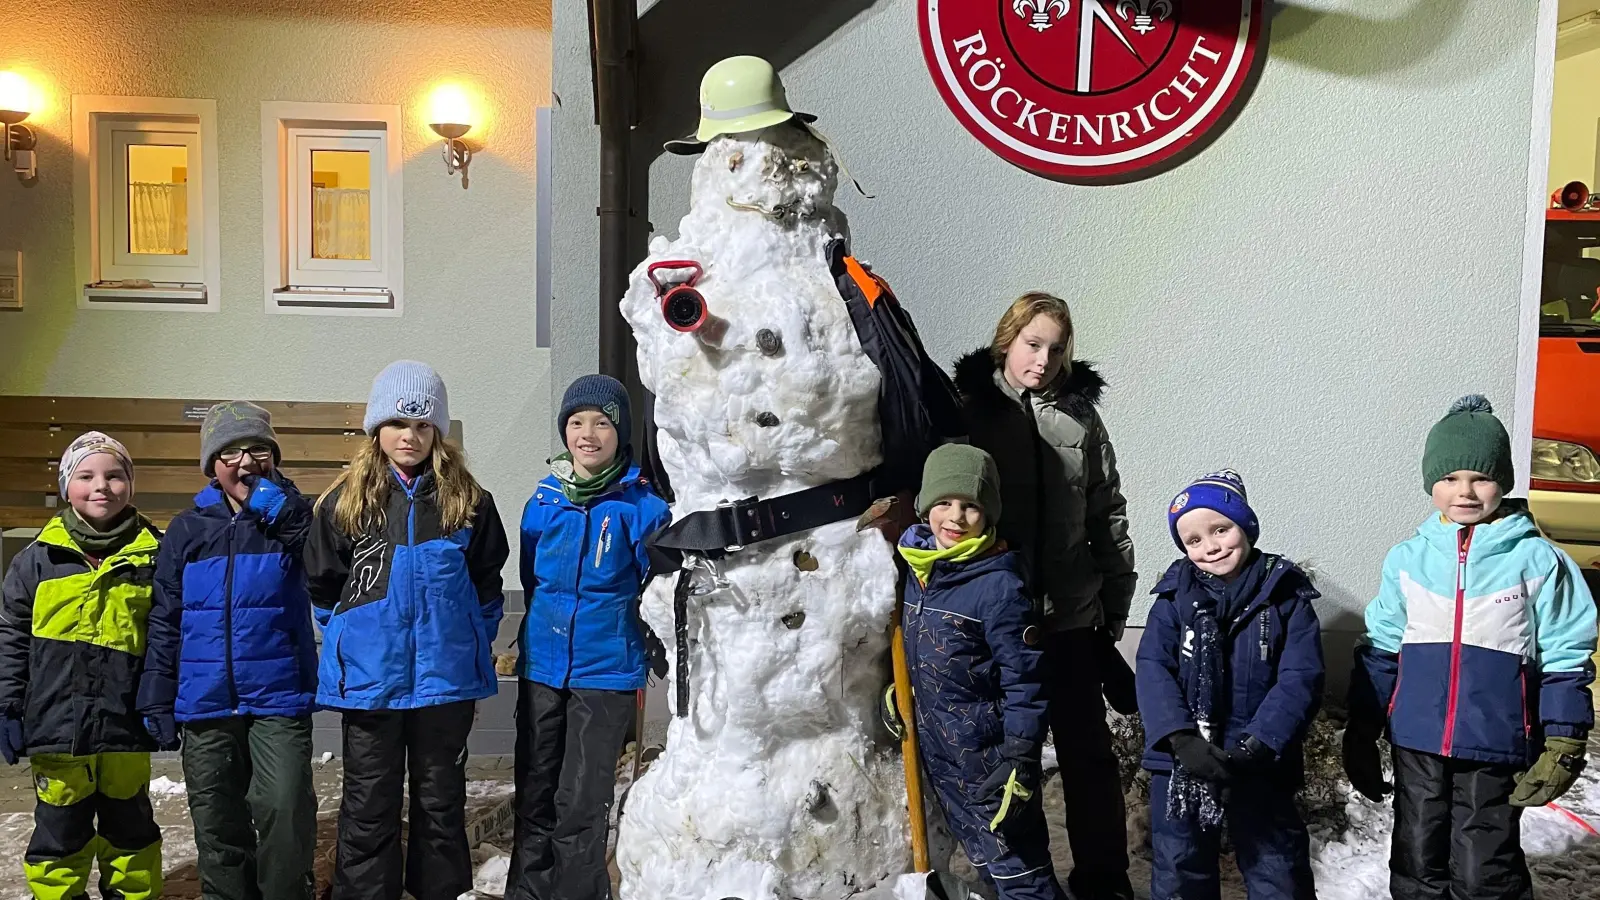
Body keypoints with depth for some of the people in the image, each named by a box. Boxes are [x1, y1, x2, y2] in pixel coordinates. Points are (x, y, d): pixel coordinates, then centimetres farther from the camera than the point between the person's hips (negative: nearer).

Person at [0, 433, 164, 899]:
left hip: (125, 726, 0)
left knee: (130, 827, 14)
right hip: (57, 723, 0)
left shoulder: (152, 556, 1)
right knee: (59, 829, 9)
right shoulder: (39, 559, 1)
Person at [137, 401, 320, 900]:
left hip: (279, 697, -2)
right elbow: (165, 621, 9)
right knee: (218, 825, 12)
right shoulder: (187, 530, 7)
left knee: (284, 811, -12)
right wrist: (157, 702, 6)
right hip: (204, 704, 3)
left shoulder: (292, 519, 3)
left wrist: (273, 501, -15)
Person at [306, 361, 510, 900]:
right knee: (370, 805, 9)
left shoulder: (468, 501, 0)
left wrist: (469, 645, 7)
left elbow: (487, 584, 9)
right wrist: (355, 636, 9)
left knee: (441, 798, 13)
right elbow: (323, 587, 9)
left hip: (446, 677, 1)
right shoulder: (345, 502, -1)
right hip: (370, 678, 0)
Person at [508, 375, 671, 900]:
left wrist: (647, 658, 0)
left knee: (582, 805, 3)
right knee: (535, 796, 13)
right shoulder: (544, 498, 2)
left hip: (606, 672, -4)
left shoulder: (641, 505, -9)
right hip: (541, 666, 4)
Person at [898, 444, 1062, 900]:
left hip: (987, 754, -7)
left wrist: (1019, 760, -20)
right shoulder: (917, 567, 2)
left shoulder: (999, 586, -19)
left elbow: (1025, 679, -19)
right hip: (937, 751, 7)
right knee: (984, 859, 22)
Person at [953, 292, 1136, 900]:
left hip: (1070, 614, 1)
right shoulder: (966, 407, -2)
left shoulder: (1079, 413, 3)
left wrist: (1116, 603, 8)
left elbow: (1109, 514, 8)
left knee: (1087, 750, 8)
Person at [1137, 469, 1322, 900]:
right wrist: (1180, 738, -23)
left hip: (1260, 767, -1)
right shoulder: (1175, 597, -1)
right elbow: (1153, 670, -8)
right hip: (1179, 763, 1)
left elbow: (1300, 678, -11)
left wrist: (1258, 746, -22)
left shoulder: (1286, 596, -5)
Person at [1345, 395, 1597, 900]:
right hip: (1417, 745, 3)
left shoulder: (1538, 561, -5)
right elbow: (1379, 653, 8)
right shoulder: (1407, 559, 2)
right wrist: (1361, 735, 8)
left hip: (1495, 750, -3)